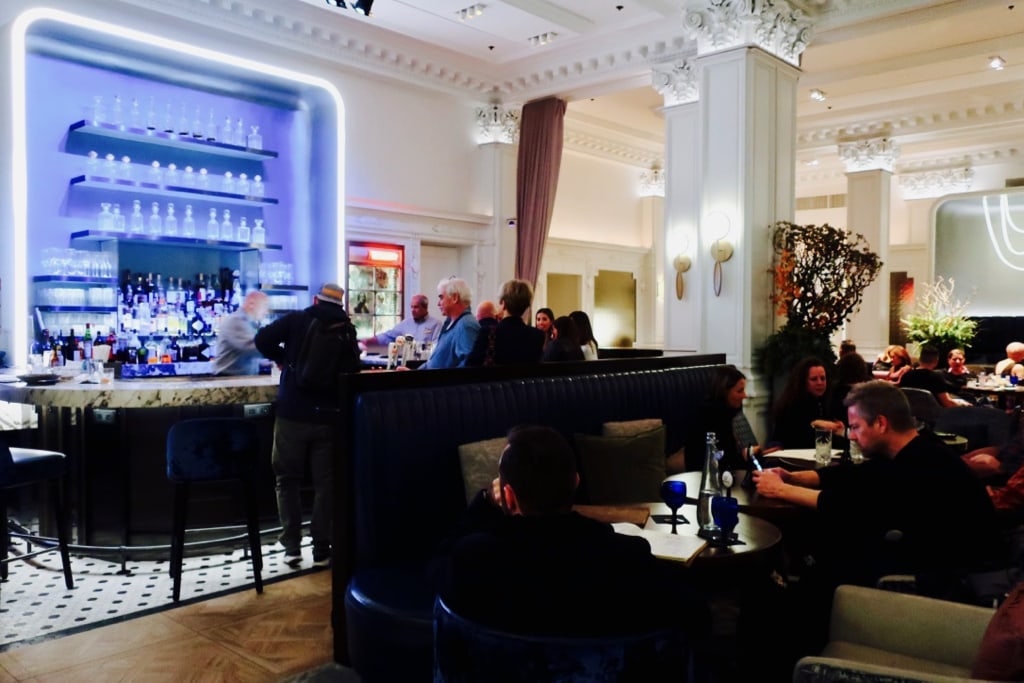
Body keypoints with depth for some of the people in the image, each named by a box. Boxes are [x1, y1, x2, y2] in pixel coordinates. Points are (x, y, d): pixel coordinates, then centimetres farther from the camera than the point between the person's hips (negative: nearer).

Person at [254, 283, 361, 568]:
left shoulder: (296, 319, 1)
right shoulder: (347, 330, 5)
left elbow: (263, 339, -9)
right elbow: (353, 369, 4)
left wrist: (283, 358, 8)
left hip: (293, 413, -1)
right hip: (328, 415, 1)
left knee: (288, 479, 11)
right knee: (324, 482, 9)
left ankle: (292, 546, 8)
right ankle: (321, 549, 10)